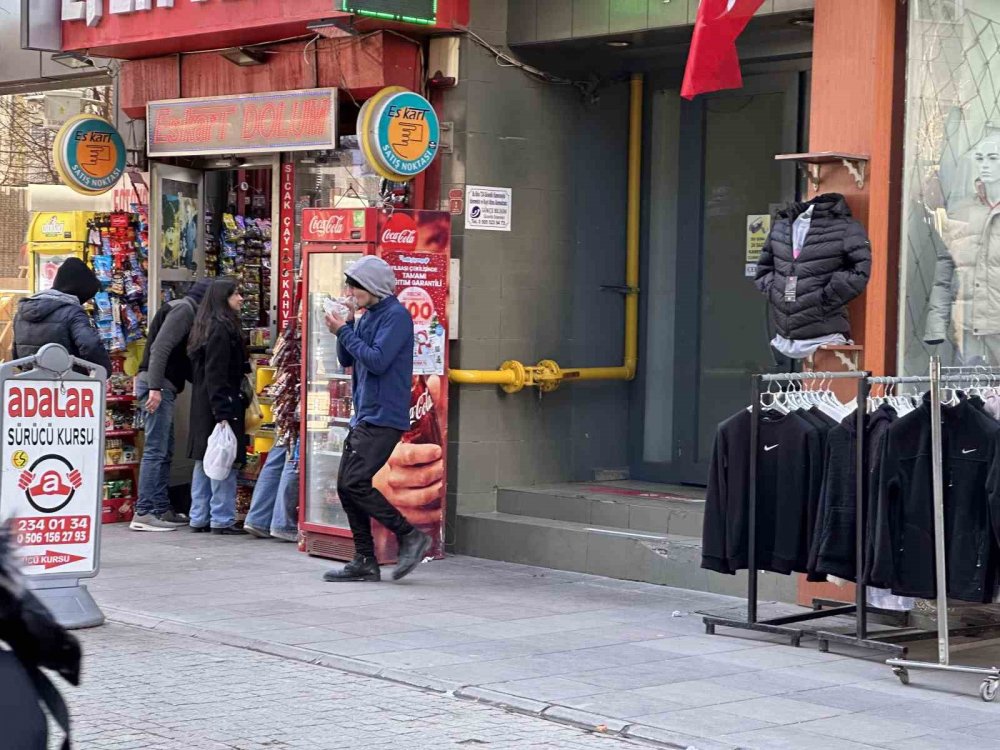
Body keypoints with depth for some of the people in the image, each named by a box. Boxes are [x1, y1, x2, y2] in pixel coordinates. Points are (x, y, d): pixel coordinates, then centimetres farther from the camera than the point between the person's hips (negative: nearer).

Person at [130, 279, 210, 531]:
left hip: (163, 386, 10)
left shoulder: (184, 310, 22)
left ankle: (162, 509, 16)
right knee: (156, 450, -10)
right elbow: (160, 347, -20)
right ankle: (144, 513, -10)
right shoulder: (184, 310, -8)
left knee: (164, 451, 12)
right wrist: (155, 387, -25)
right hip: (158, 384, -10)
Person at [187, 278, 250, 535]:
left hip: (203, 407, 10)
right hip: (221, 402, -10)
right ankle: (222, 520, -4)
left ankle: (199, 518, 16)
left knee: (204, 461, 12)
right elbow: (215, 375, -20)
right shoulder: (221, 329, -15)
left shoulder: (207, 327, 15)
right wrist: (222, 412, -22)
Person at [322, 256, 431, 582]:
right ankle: (365, 561, 12)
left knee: (354, 482, -16)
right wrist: (345, 327, 2)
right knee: (346, 486, 7)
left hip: (384, 417, -9)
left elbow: (377, 360, -21)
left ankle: (410, 536, -7)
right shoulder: (367, 317, 16)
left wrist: (344, 332, -13)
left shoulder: (396, 316, -12)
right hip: (364, 416, 9)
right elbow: (346, 360, 18)